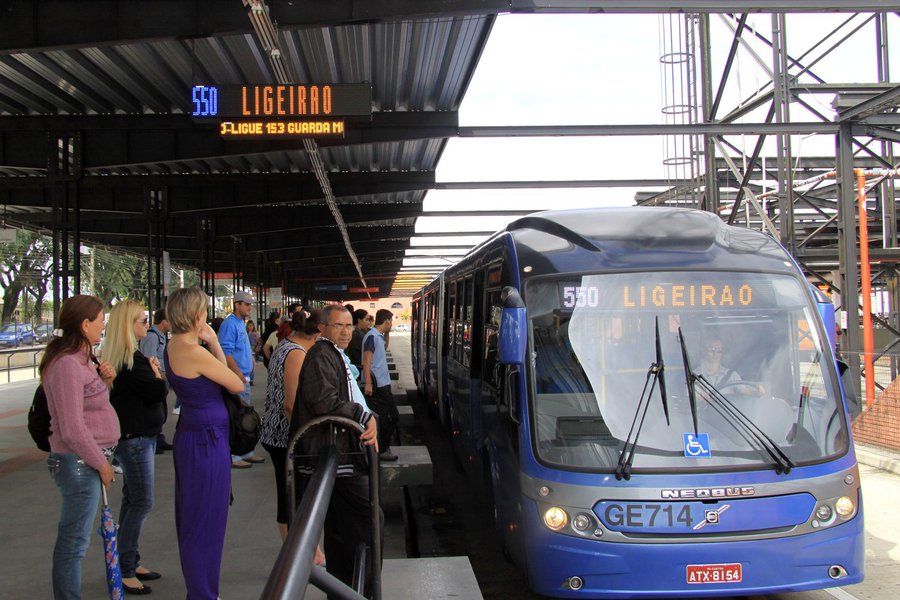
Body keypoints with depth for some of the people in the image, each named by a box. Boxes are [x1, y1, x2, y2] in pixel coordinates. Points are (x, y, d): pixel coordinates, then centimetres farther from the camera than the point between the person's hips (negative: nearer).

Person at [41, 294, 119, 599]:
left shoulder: (81, 359, 12)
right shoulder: (67, 364, -19)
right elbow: (73, 430, -22)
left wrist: (104, 381, 2)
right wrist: (102, 464, -12)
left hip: (88, 461, 10)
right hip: (79, 463, -10)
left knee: (73, 539, 17)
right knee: (73, 542, 0)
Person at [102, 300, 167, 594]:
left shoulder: (125, 357, 11)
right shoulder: (131, 360, -20)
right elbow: (158, 391, -21)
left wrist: (152, 372, -2)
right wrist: (156, 372, -3)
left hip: (135, 437, 10)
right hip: (135, 438, -10)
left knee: (133, 500, 15)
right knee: (142, 502, -6)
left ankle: (129, 562, 24)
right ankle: (124, 571, 0)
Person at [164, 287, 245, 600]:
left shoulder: (173, 347, 6)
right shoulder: (194, 352, -22)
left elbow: (215, 374, 11)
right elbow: (237, 385, -10)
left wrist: (212, 343, 3)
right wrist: (213, 343, -3)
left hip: (190, 436, 10)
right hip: (207, 440, -10)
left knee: (193, 517, 20)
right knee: (206, 520, 2)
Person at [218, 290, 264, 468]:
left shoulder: (240, 323, 16)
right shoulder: (230, 324, -14)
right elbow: (226, 352, -21)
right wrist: (239, 374, -23)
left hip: (243, 378, 10)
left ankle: (246, 453, 24)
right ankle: (233, 457, -3)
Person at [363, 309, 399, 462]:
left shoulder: (380, 336, 15)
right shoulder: (372, 336, -13)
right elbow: (366, 361, -19)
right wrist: (368, 383, -23)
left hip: (384, 384, 10)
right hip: (376, 386, -10)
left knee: (393, 417, 14)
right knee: (382, 420, -3)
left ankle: (384, 447, 24)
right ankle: (380, 450, 7)